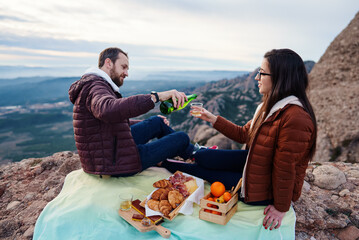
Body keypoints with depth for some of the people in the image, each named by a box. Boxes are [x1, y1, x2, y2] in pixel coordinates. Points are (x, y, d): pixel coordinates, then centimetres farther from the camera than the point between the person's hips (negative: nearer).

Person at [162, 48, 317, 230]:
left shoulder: (295, 119, -34)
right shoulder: (272, 106, -2)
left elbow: (286, 170, -26)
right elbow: (243, 134, 5)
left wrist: (281, 208, -15)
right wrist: (213, 119, 5)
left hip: (266, 188, -7)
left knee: (203, 171, 5)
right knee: (202, 157, 2)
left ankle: (166, 164, 28)